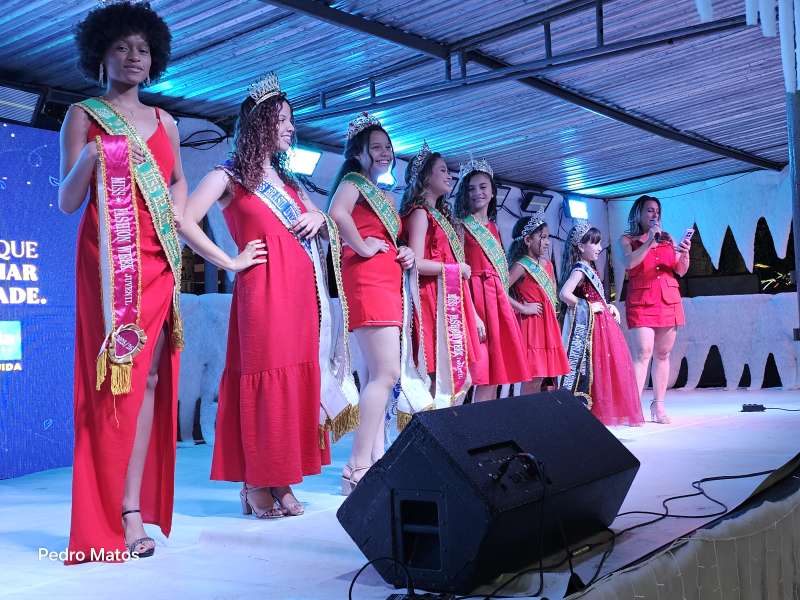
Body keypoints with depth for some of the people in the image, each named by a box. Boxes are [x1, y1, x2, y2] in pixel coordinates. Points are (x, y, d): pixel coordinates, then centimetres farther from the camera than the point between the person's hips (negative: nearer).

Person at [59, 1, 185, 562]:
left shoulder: (165, 121, 18)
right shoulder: (83, 115, 6)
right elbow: (67, 201, 1)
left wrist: (174, 212, 7)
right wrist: (89, 160, -18)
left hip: (159, 260, 4)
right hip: (108, 259, -4)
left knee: (150, 375, -1)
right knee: (113, 375, -8)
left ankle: (134, 508, 1)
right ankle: (110, 518, -4)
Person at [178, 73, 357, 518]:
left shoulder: (289, 182, 24)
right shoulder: (229, 177, 3)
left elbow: (330, 230, 30)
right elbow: (185, 221, -10)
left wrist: (319, 219, 7)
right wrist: (230, 262, -9)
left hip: (302, 291, 7)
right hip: (262, 289, -7)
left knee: (298, 380, 4)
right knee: (263, 380, -7)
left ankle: (282, 482, 12)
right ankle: (255, 485, 1)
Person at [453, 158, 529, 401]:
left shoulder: (494, 228, 20)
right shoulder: (462, 226, -1)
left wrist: (506, 308, 13)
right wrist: (472, 313, -20)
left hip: (499, 299, 7)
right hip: (476, 298, -7)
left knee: (495, 376, 5)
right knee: (482, 375, -12)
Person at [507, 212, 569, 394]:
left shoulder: (547, 263, 12)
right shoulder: (521, 266, -12)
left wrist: (554, 312, 13)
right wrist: (523, 308, -18)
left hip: (548, 324, 8)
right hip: (531, 324, -8)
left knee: (542, 375, 10)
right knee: (533, 377, -7)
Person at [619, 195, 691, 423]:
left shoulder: (667, 239, 17)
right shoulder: (627, 239, 8)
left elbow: (681, 271, 12)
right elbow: (629, 263, -11)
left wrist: (685, 253, -7)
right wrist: (649, 241, -15)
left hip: (669, 300, 4)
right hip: (641, 301, -4)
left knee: (662, 354, 5)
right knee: (642, 353, -15)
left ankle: (658, 406, 11)